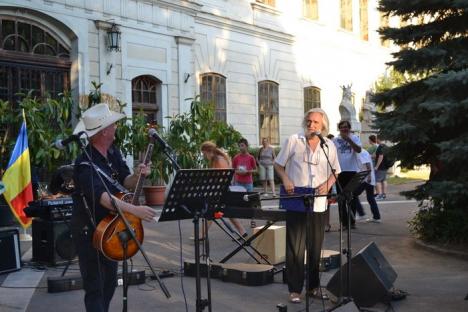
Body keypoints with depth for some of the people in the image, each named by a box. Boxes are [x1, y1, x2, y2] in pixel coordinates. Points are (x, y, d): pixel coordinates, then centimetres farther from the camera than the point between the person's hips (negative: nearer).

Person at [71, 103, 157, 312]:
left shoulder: (113, 153, -1)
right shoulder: (85, 163, -26)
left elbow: (125, 182, 2)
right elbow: (101, 195, -39)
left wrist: (137, 175, -20)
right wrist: (134, 210, -47)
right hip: (88, 230, -8)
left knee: (110, 282, 19)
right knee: (95, 287, -1)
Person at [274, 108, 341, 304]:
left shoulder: (329, 146, 8)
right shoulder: (293, 141, 0)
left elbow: (335, 172, 14)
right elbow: (278, 164, 5)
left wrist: (328, 184, -5)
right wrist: (285, 180, -13)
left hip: (319, 201, 3)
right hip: (296, 199, -3)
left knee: (316, 246, 11)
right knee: (295, 246, -2)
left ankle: (314, 287, 24)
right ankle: (294, 290, 6)